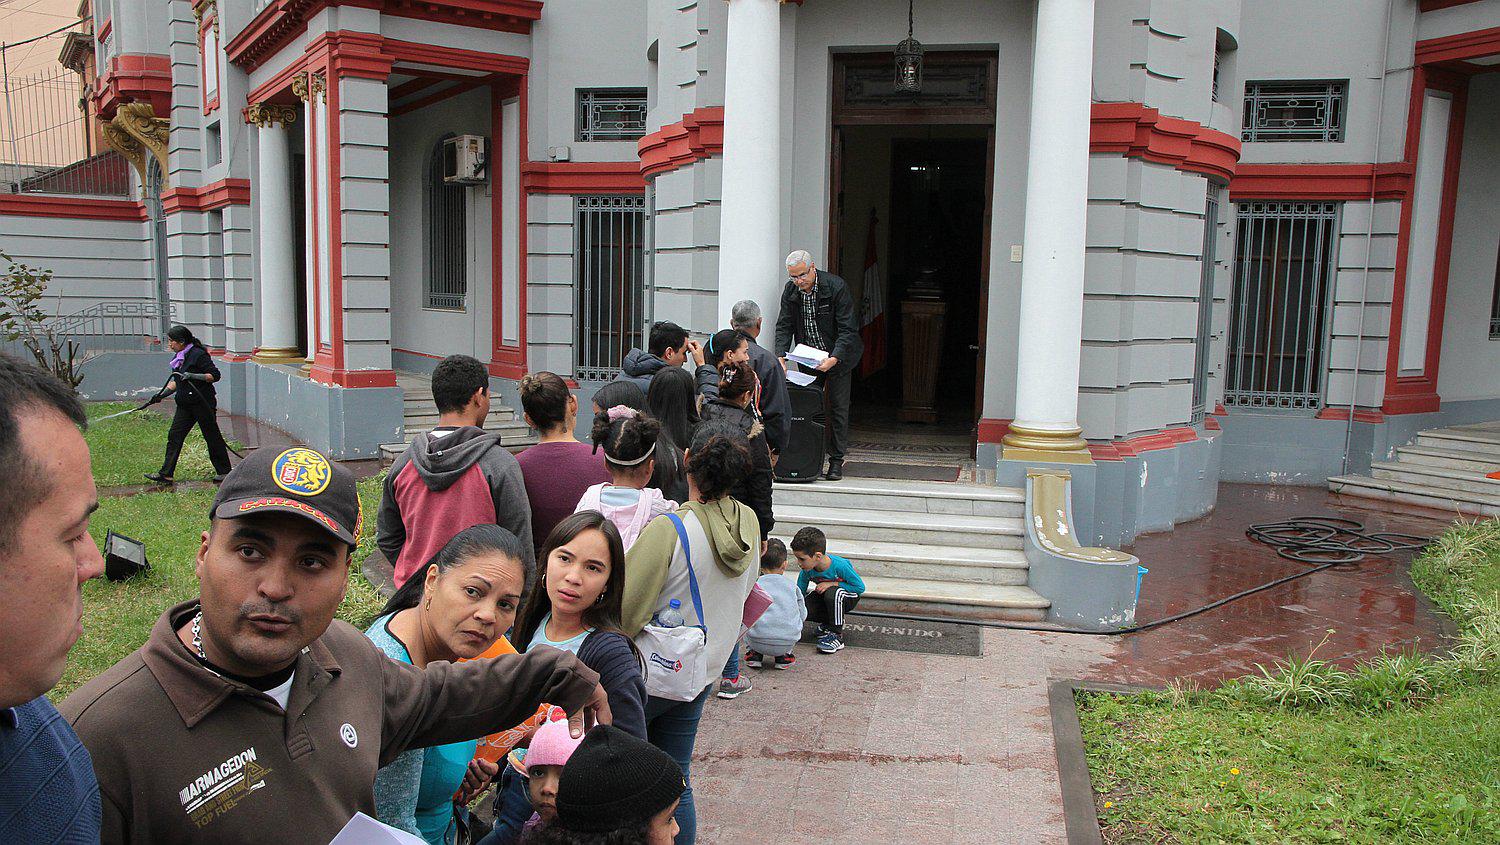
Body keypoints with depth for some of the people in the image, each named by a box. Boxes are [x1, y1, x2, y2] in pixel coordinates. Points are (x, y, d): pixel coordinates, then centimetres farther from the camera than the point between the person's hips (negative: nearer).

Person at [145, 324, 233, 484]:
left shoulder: (199, 354, -13)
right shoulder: (178, 356, 13)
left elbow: (215, 375, -15)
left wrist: (193, 376, -25)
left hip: (203, 403, -8)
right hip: (185, 405, 8)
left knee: (212, 436, 1)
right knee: (174, 436, 2)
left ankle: (224, 471, 14)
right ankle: (165, 474, 2)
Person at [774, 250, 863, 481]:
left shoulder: (837, 287, -20)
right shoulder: (791, 290, -5)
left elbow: (848, 330, -20)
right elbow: (784, 326, -3)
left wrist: (834, 359, -33)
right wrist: (780, 357, -20)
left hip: (838, 356, -4)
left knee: (837, 407, -2)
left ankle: (836, 461, 5)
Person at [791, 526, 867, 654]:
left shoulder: (839, 566, -34)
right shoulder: (807, 569, -20)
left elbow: (860, 587, -25)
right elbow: (799, 592, -6)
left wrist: (832, 584, -30)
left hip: (849, 597, -5)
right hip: (823, 596, 5)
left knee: (832, 593, -40)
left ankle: (836, 635, -21)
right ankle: (830, 622, 8)